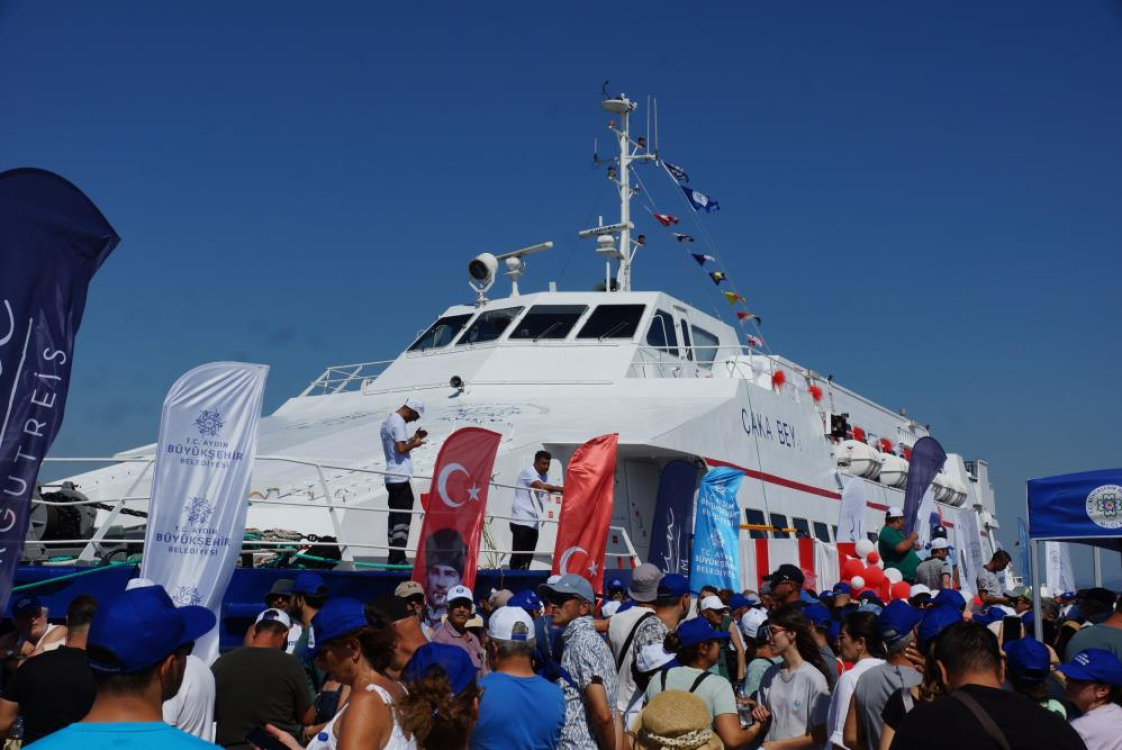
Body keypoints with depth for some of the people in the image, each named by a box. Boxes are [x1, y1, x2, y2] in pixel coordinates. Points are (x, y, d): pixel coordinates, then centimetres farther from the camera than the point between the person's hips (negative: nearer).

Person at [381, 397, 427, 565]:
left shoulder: (388, 420, 17)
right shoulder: (398, 422, -13)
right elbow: (401, 449, -21)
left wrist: (413, 439, 17)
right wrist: (414, 444, -4)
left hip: (391, 477, 9)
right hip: (401, 478, -9)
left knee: (394, 516, 10)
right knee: (403, 517, -7)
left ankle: (393, 558, 11)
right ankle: (398, 558, -9)